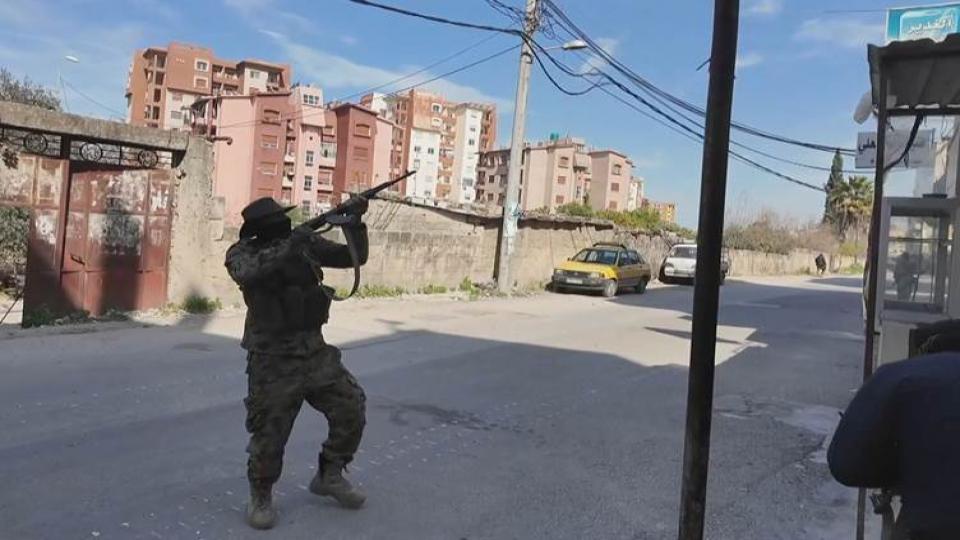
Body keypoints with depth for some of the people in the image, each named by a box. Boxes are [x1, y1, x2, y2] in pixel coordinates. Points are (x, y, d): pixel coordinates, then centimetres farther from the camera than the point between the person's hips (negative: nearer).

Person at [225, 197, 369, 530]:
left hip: (315, 351, 4)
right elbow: (248, 273, -31)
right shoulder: (242, 252, -7)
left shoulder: (304, 242, 2)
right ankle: (260, 496, 26)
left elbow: (353, 257, 1)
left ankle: (329, 475, 25)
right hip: (272, 360, -4)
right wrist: (288, 247, -34)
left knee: (352, 409, 4)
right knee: (270, 433, 1)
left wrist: (354, 224, -14)